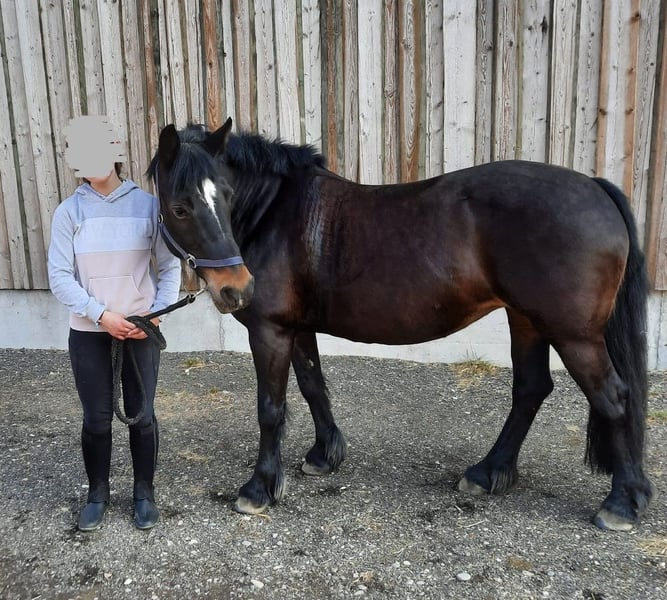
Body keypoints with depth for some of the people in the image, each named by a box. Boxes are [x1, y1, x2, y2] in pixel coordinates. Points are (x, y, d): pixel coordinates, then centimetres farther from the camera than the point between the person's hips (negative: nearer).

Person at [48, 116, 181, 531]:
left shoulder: (148, 205, -3)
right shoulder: (70, 211, -3)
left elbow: (170, 268, -1)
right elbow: (60, 277, -5)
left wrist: (157, 313, -14)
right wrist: (102, 315, -16)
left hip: (142, 331, 0)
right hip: (89, 333, 0)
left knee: (142, 415, 9)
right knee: (97, 419, 10)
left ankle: (145, 493, 28)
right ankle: (98, 494, 32)